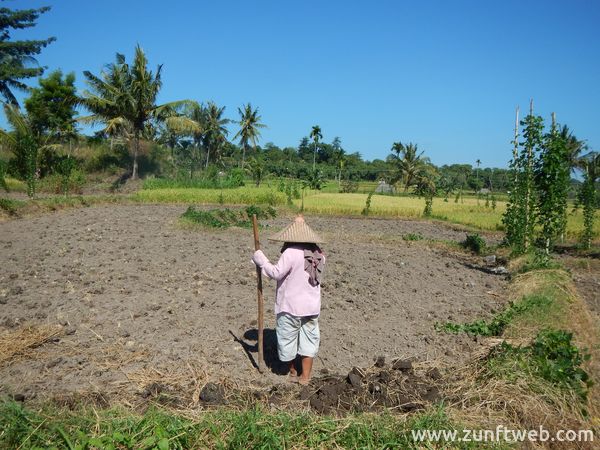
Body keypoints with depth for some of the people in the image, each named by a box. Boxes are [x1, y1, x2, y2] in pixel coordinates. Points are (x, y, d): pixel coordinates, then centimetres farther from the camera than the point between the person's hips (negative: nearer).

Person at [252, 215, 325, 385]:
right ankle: (305, 376, 18)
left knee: (288, 338, 15)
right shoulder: (319, 253, 1)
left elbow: (276, 273, -17)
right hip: (312, 306, 6)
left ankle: (292, 370, 33)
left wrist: (261, 261, -5)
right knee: (309, 339, 12)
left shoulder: (291, 252, -21)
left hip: (291, 306, -5)